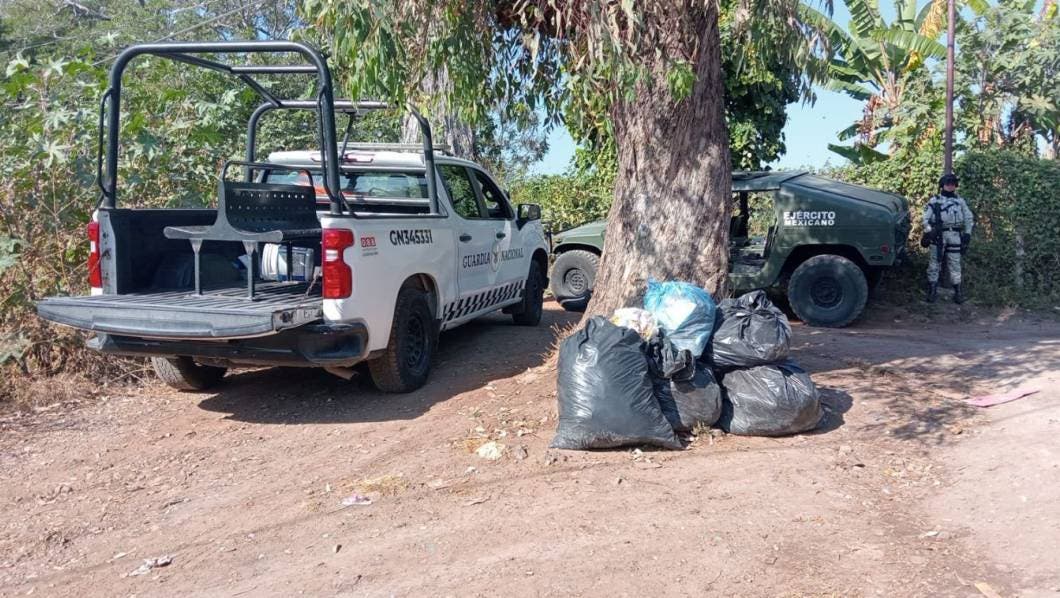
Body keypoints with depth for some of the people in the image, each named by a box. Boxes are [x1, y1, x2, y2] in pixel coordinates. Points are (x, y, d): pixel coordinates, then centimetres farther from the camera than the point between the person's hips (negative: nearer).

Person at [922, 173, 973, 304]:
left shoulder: (960, 201, 15)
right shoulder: (934, 201, 6)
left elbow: (968, 218, 16)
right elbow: (926, 218, 1)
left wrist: (967, 234, 7)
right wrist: (928, 231, -13)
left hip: (955, 236, 2)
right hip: (938, 235, -2)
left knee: (955, 264, 3)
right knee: (934, 264, -1)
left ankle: (957, 292, 8)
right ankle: (932, 291, 4)